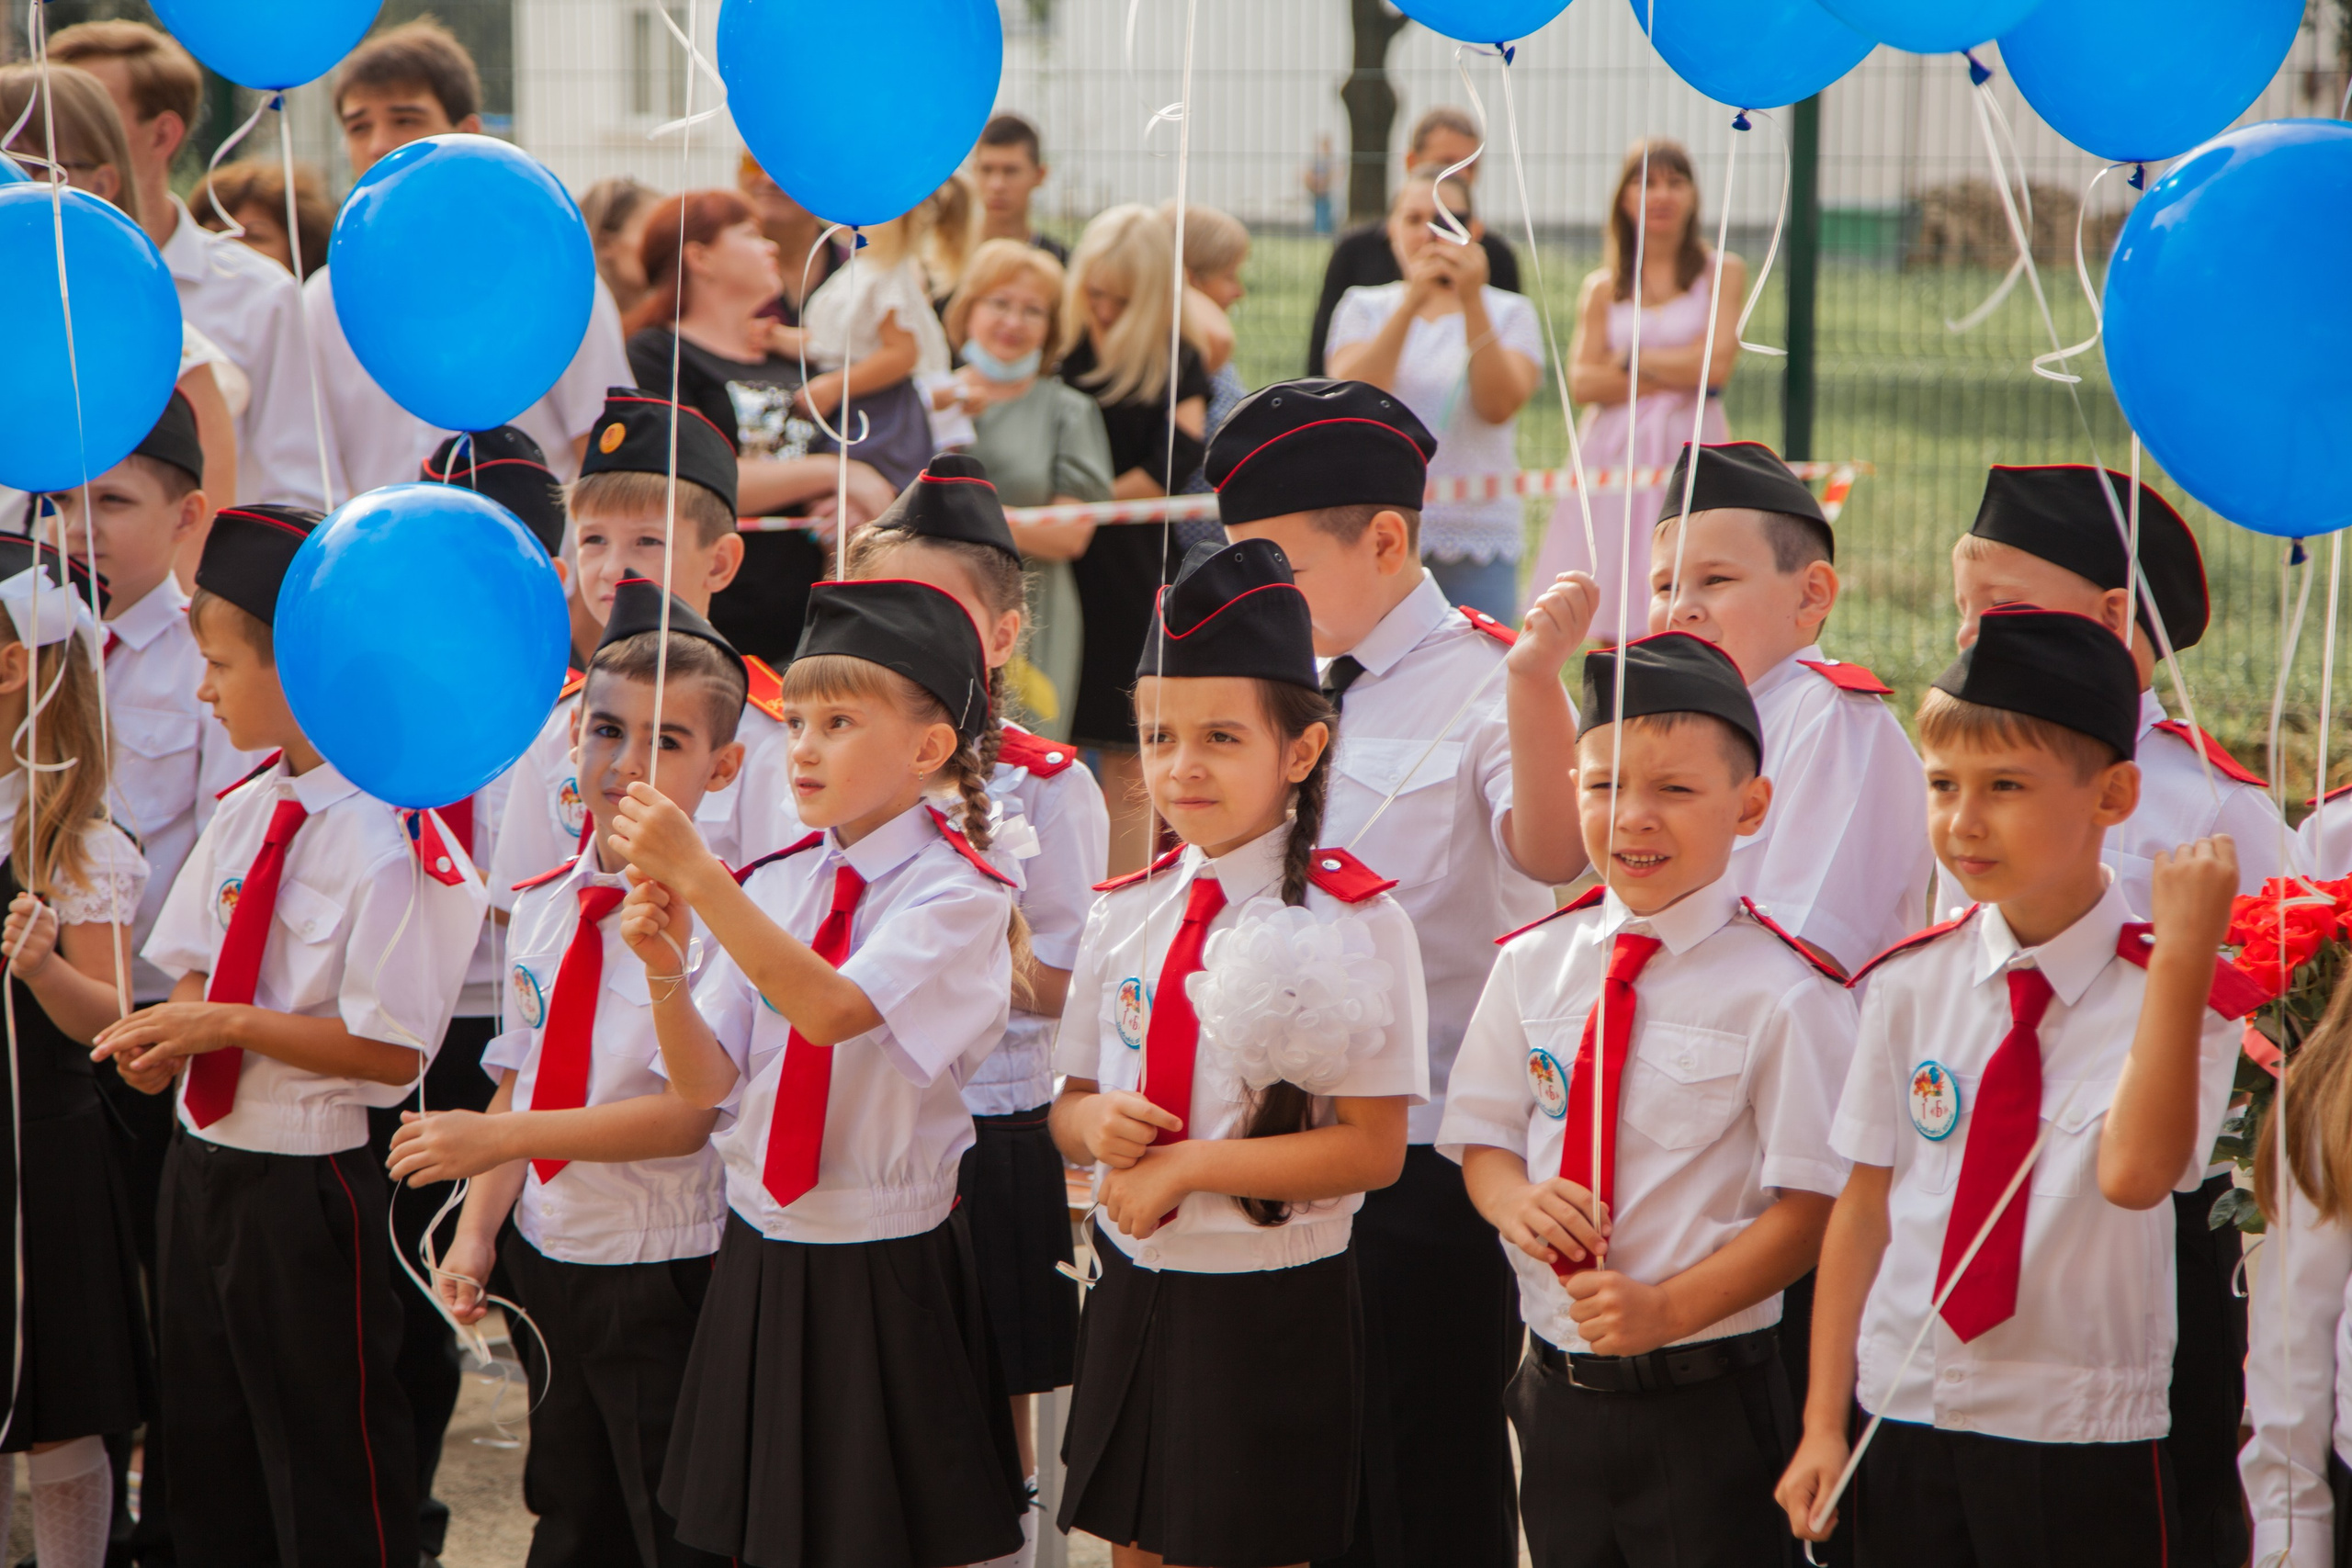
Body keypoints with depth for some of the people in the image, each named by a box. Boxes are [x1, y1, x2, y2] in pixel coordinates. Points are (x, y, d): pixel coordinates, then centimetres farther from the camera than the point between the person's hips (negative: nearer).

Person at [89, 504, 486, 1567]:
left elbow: (392, 1050, -20)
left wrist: (230, 1025, -21)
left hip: (305, 1189, -8)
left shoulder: (386, 842, -20)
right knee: (205, 1460, 19)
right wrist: (166, 1034, -6)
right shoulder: (246, 811, 5)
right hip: (203, 1158, 8)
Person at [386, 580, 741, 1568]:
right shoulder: (541, 907, 6)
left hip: (670, 1274, -7)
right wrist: (477, 1230, 1)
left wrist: (497, 1138, -25)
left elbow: (692, 1114, -22)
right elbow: (519, 1084, 13)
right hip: (551, 1261, 7)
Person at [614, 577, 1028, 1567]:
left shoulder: (961, 896, -11)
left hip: (887, 1273, -5)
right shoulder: (770, 884, 6)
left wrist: (696, 875, -31)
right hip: (761, 1260, 5)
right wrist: (665, 970, -16)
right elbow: (706, 1085, 2)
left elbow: (831, 1009, -28)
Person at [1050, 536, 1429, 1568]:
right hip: (1130, 1293, 5)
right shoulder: (1125, 914, 6)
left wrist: (1189, 1165, -19)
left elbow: (1371, 1149, -15)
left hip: (1272, 1314, -5)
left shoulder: (1352, 927, -11)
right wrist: (1097, 1122, -10)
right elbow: (1069, 1106, 14)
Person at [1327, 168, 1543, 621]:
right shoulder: (1364, 308, 11)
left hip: (1479, 539, 0)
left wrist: (1471, 301, -16)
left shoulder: (1509, 314, 8)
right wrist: (1412, 301, -15)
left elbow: (1498, 406, -9)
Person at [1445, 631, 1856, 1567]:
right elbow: (1481, 1137, 12)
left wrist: (1669, 1307, -21)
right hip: (1558, 1385, 5)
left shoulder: (1779, 991, -12)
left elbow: (1813, 1202, -13)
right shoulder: (1533, 965, 5)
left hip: (1706, 1401, -5)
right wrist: (1515, 1202, -11)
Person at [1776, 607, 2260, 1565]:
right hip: (1906, 1426, 3)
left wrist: (2181, 957, -28)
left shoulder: (2175, 994, -8)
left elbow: (2133, 1175, -25)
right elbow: (1864, 1207, 6)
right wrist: (1824, 1424, 4)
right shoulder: (1909, 985, 3)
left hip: (2084, 1450, -3)